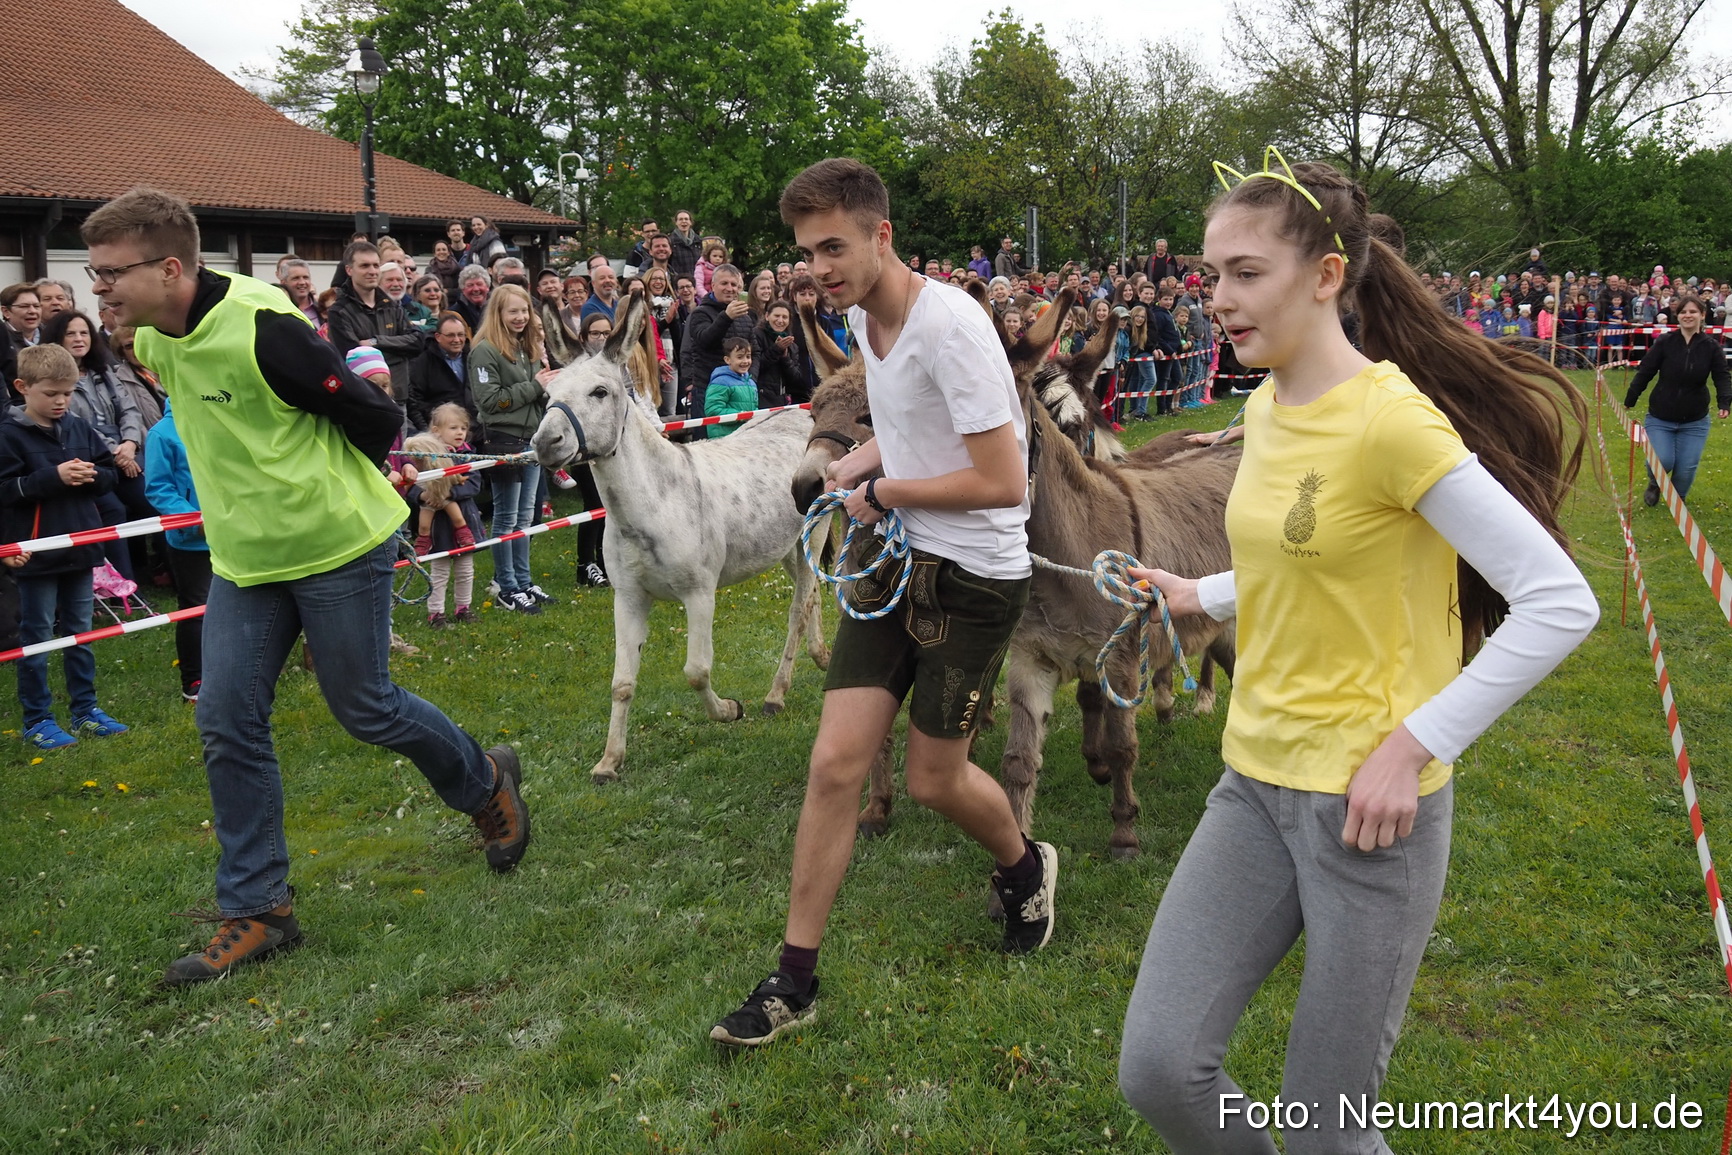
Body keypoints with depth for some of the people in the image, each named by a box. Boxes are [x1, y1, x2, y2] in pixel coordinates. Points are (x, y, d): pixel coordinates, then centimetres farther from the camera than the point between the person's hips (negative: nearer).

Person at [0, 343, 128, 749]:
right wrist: (54, 477, -23)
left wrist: (92, 475, -12)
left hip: (80, 548, 5)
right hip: (36, 554, -5)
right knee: (36, 638, 6)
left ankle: (85, 710, 25)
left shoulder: (80, 428, 4)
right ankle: (37, 721, 15)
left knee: (79, 633, 15)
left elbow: (110, 473, 9)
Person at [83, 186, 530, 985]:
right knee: (226, 724, 3)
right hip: (243, 558, 7)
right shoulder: (152, 341, 1)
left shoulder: (262, 329, -24)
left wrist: (328, 490, -1)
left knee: (364, 710, 4)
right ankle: (256, 911, 14)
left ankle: (485, 783, 33)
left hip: (338, 548, -7)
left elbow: (377, 420, -16)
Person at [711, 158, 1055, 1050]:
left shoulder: (948, 325, -22)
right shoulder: (862, 319, 6)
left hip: (974, 576, -7)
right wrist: (853, 466, 4)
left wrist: (882, 492, -13)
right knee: (836, 761, 0)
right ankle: (795, 979, 10)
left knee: (935, 778, 5)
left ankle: (1025, 867, 40)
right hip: (895, 559, 7)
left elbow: (1002, 483, -25)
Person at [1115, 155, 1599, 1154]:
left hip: (1370, 802, -7)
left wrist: (1412, 747, -20)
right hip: (1257, 781, 7)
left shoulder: (1390, 416, -18)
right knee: (1158, 1069, 0)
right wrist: (1203, 596, 12)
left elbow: (1561, 603, -20)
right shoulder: (1267, 408, 7)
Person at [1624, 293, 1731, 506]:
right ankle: (1654, 485, 23)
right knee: (1662, 461, -14)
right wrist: (1629, 401, -4)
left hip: (1694, 422, 1)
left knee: (1687, 468, -1)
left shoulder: (1711, 347, -4)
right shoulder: (1664, 343, -8)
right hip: (1659, 418, -1)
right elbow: (1644, 372, -4)